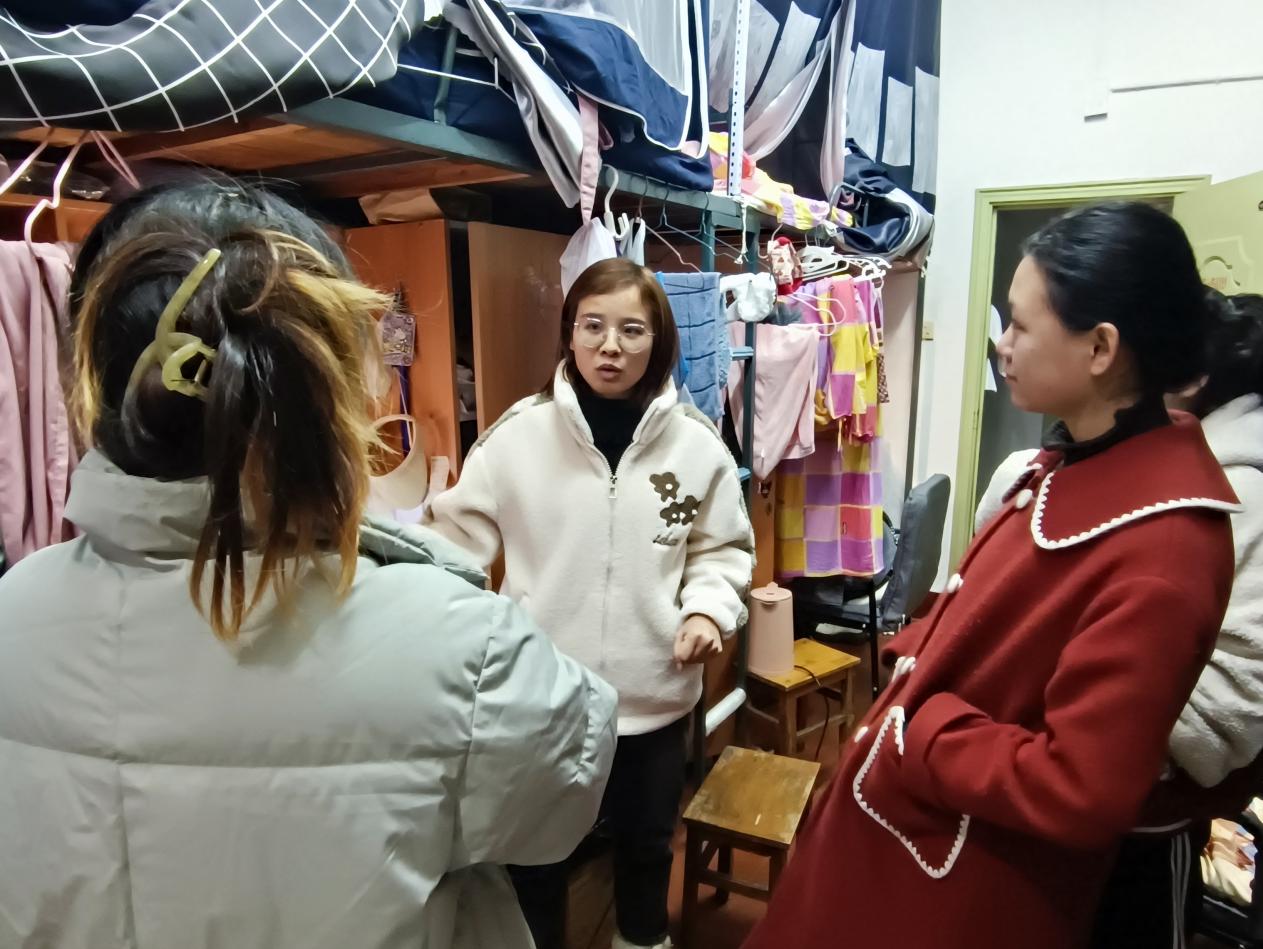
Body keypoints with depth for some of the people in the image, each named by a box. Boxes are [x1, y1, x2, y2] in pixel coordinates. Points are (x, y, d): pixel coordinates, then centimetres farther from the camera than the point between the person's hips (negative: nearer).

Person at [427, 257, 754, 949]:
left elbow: (722, 549, 5)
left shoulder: (696, 443, -6)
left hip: (653, 692, 2)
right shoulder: (520, 432, -11)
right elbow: (460, 537, -6)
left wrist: (708, 608, -12)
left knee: (646, 841, 27)